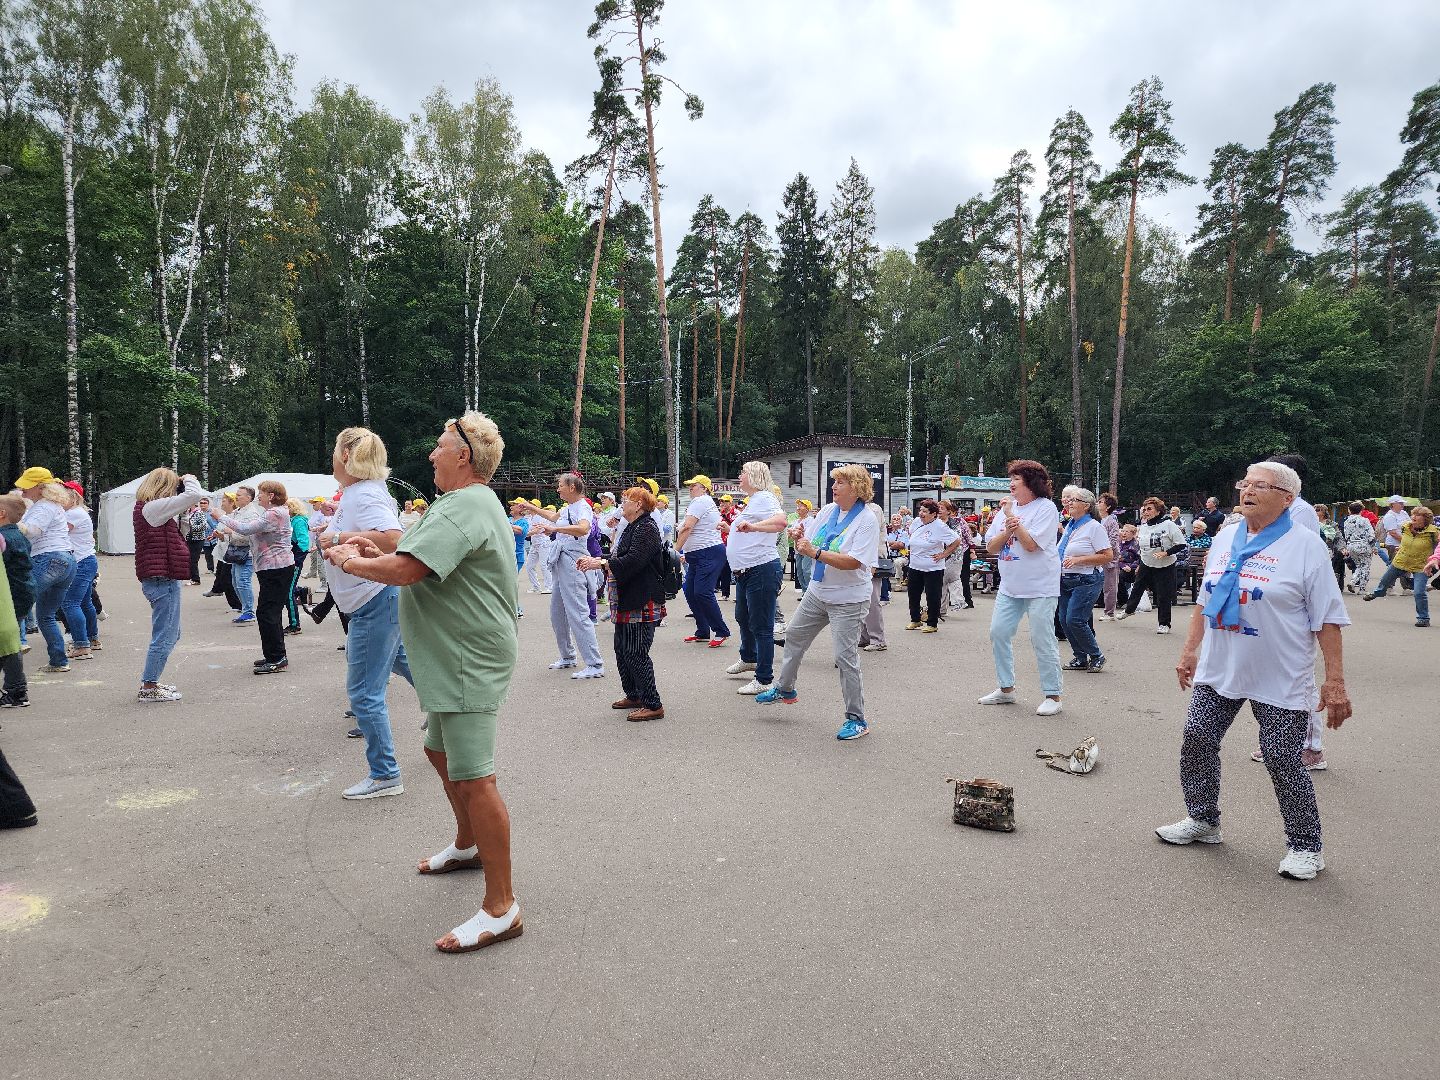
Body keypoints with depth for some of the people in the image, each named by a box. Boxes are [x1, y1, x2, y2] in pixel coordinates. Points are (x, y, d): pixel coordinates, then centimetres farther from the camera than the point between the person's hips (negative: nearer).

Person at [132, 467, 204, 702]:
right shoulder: (153, 506, -15)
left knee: (171, 635, 19)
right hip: (162, 578, -11)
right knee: (164, 636, -4)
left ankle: (151, 682, 27)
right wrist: (189, 480, -1)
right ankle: (148, 688, 4)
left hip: (158, 578, 11)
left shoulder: (146, 507, 16)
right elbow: (194, 495, -23)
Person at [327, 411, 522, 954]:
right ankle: (468, 846, 46)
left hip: (469, 664, -12)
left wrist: (349, 561, -9)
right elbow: (425, 557, 20)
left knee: (472, 778, -10)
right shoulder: (472, 502, 17)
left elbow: (402, 570, -28)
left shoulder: (463, 507, -20)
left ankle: (501, 908, -2)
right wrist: (373, 549, 5)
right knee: (441, 752, 26)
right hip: (455, 660, 12)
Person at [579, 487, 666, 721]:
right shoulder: (631, 527, 19)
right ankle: (633, 695, 29)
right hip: (626, 601, 11)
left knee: (636, 653, -9)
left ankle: (653, 705, -1)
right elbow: (618, 557, 22)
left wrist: (600, 563, -22)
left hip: (642, 602, -11)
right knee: (622, 649, 16)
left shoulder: (646, 528, -14)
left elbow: (632, 560, -25)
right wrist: (596, 560, 8)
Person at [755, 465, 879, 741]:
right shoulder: (827, 511, 3)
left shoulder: (866, 520, -17)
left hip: (848, 599, -8)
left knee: (845, 657, -7)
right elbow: (810, 546, 9)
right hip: (818, 591, 8)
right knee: (794, 636, 19)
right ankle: (784, 689, 41)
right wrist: (799, 540, -14)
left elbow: (853, 562, -26)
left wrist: (815, 552, -28)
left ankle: (857, 720, 6)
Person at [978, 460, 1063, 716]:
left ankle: (1052, 696, 7)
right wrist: (1007, 530, -13)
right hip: (1010, 586, 7)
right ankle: (1006, 688, 19)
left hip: (1040, 587, -7)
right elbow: (991, 547, 6)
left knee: (1042, 640, -4)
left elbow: (1031, 544, -21)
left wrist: (1012, 518, -15)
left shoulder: (1045, 508, -9)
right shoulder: (1007, 508, 10)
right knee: (998, 633, 6)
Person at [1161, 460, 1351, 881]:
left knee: (1283, 762, 0)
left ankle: (1305, 845, 20)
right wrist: (1190, 651, 14)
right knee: (1196, 742, 7)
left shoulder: (1306, 545, -8)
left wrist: (1335, 681, -13)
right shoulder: (1226, 538, 7)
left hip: (1280, 681, -5)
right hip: (1218, 670, 6)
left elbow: (1327, 620, -10)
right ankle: (1202, 820, 26)